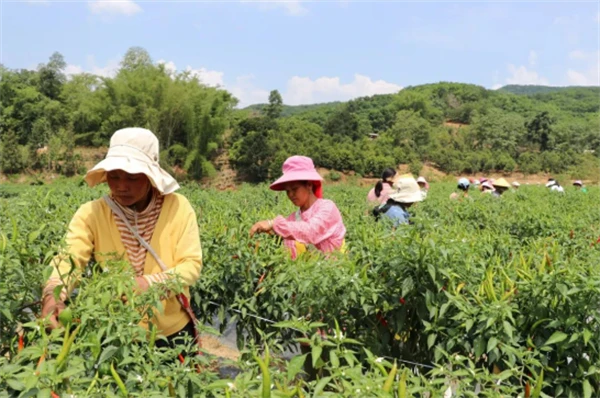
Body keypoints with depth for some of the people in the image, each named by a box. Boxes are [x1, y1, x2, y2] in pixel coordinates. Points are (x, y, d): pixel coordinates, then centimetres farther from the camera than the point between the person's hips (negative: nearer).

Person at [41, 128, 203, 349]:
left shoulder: (178, 207, -14)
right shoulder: (91, 214, -12)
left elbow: (191, 265, -16)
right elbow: (70, 258, -24)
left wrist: (149, 283, -33)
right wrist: (53, 294, -45)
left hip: (173, 330, 1)